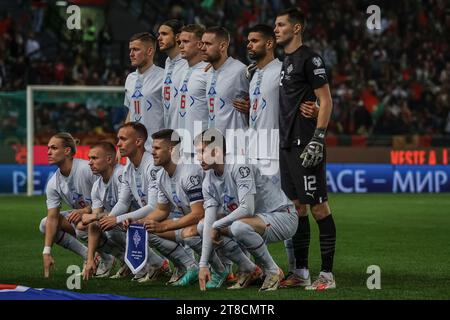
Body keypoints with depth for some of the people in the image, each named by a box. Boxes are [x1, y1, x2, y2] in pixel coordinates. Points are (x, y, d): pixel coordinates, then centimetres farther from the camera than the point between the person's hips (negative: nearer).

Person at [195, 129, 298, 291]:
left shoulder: (239, 167, -23)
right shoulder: (209, 181, 0)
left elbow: (247, 209, -31)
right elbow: (209, 222, -4)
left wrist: (216, 225, -18)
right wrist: (203, 264, -12)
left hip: (283, 216, -9)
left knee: (240, 226, -36)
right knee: (202, 225, 2)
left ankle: (273, 272, -13)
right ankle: (249, 270, 9)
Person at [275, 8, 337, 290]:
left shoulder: (309, 59, -9)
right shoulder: (285, 61, 18)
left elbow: (326, 101, -13)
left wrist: (317, 140, -19)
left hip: (306, 145, -9)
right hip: (288, 144, 9)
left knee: (318, 206, -6)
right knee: (298, 206, 11)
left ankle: (327, 275, -4)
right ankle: (301, 272, 16)